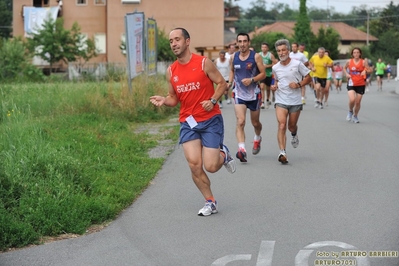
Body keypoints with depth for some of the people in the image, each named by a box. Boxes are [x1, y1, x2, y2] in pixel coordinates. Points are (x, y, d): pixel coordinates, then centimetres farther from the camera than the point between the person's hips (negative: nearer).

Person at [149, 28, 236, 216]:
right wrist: (164, 101, -10)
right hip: (188, 123, 3)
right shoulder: (171, 71, 5)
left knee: (210, 166, -8)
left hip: (210, 120, -3)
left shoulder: (204, 63, -7)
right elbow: (174, 98, 12)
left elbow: (222, 83, -1)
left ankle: (223, 154, 29)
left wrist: (213, 100, -18)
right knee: (194, 165, -9)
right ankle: (210, 202, 10)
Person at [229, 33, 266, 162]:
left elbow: (263, 74, -7)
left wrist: (252, 80, -22)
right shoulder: (234, 57, 2)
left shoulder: (256, 56, -7)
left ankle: (257, 139, 48)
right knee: (240, 121, -18)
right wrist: (230, 81, 3)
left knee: (255, 122, 15)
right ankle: (242, 149, -26)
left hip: (254, 94, -1)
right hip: (239, 94, 1)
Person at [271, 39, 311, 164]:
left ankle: (294, 134, 50)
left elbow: (308, 78, 1)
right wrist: (274, 86, 2)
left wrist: (298, 85, -15)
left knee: (291, 127, 11)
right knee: (282, 125, -16)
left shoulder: (297, 64, -6)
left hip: (295, 101, -1)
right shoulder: (275, 68, 4)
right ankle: (282, 152, -22)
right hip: (281, 101, 1)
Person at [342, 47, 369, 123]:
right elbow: (344, 68, 16)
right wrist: (346, 74, -2)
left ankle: (355, 116, 29)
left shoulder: (363, 62, -5)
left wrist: (365, 71, -28)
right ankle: (350, 111, 12)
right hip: (351, 83, 0)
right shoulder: (349, 61, -1)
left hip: (361, 84, 0)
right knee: (352, 100, -19)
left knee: (358, 102, 6)